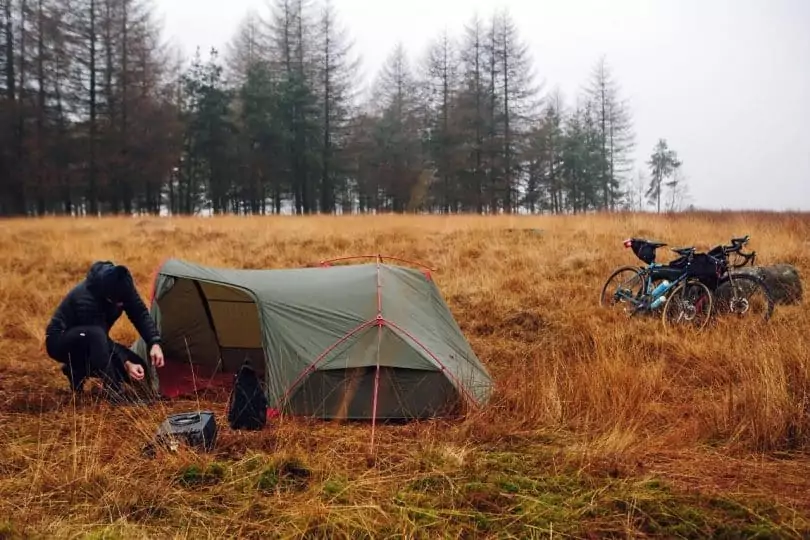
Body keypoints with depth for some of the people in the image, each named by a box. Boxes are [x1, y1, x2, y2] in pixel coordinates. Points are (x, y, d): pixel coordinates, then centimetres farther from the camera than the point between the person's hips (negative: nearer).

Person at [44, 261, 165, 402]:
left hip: (90, 342, 7)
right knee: (94, 334, -42)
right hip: (60, 342, -7)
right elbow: (99, 336, -31)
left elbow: (140, 314, -12)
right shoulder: (86, 300, -36)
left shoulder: (121, 286, -17)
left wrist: (155, 343, -26)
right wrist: (125, 364, -37)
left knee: (137, 367, -9)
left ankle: (79, 370, 8)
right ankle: (114, 395, -33)